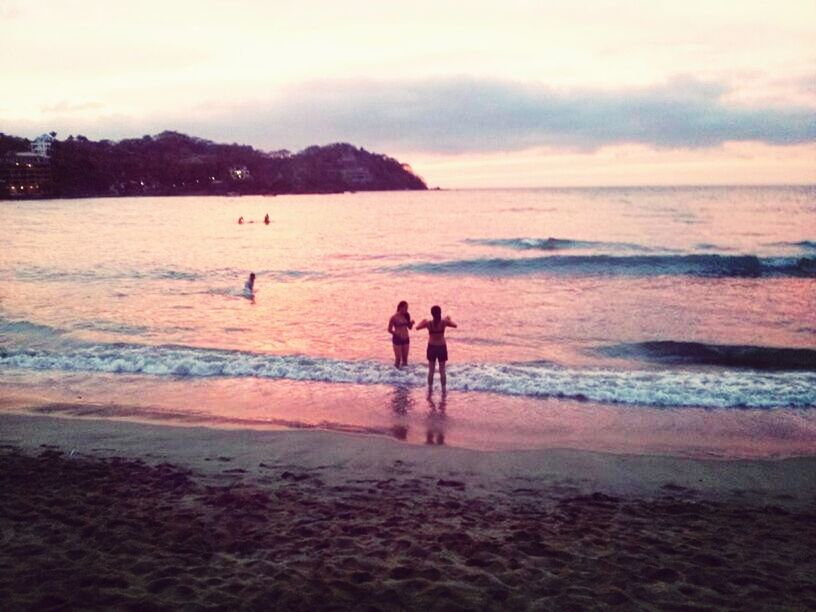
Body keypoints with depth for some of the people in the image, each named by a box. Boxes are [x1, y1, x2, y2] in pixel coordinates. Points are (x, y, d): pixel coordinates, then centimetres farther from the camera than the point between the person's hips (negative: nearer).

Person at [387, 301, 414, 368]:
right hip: (397, 339, -5)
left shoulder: (406, 316, 1)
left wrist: (411, 323, -11)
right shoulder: (394, 317, -13)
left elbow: (409, 327, 10)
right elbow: (389, 330, -8)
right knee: (398, 358, -3)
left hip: (406, 339, 5)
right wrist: (397, 334, -21)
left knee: (405, 358, 11)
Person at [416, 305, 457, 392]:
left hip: (432, 347, 0)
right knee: (442, 371, 9)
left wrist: (423, 321, 19)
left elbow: (417, 327, 1)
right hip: (442, 348, 0)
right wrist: (448, 320, 21)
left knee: (431, 370, 12)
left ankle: (430, 391, 16)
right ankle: (443, 391, 14)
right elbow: (455, 325, 3)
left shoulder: (428, 323, -14)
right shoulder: (444, 322, -13)